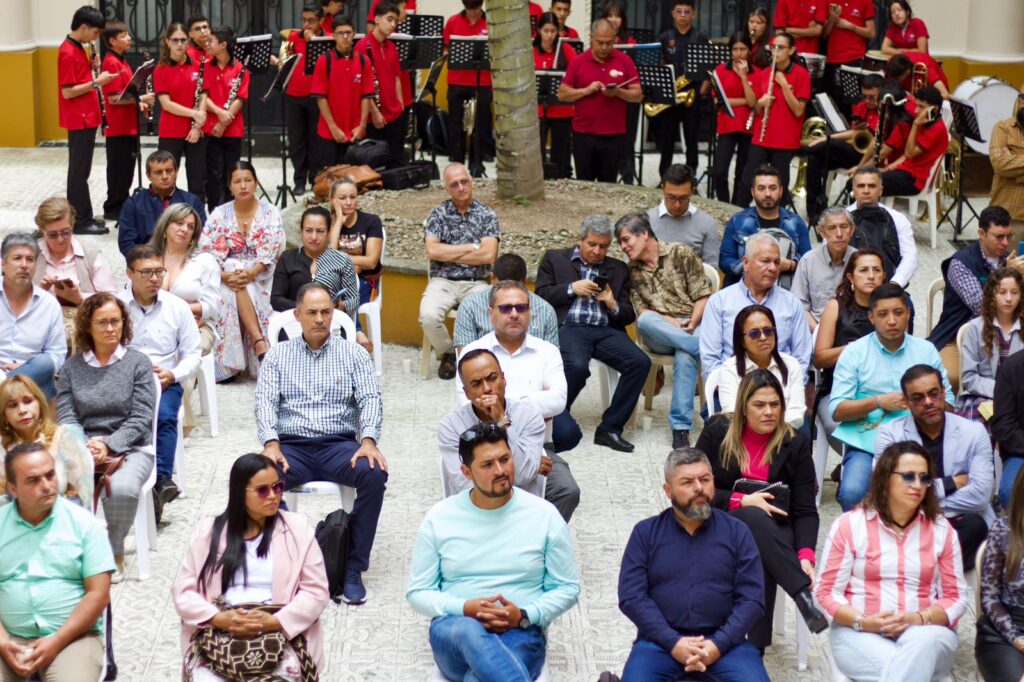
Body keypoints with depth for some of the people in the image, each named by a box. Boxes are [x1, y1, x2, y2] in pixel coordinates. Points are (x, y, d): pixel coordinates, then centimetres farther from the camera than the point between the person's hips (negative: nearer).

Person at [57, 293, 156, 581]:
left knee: (122, 489, -34)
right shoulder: (71, 367, 10)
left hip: (131, 449, -1)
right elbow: (66, 417, 3)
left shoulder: (138, 363, 4)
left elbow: (140, 419, -3)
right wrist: (85, 447, -17)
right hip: (82, 448, 1)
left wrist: (108, 445, -18)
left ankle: (115, 553, -7)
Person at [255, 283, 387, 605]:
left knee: (375, 473, -32)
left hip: (339, 445, 0)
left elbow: (370, 399, 1)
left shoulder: (354, 354, 13)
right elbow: (265, 401, 2)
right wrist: (271, 444, -18)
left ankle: (353, 568, -23)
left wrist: (369, 440, -19)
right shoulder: (278, 355, 14)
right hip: (292, 447, 0)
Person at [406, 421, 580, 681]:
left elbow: (568, 588, 7)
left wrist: (525, 616, -12)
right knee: (469, 631, -41)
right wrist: (465, 609, -12)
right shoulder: (439, 518, 5)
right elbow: (417, 592, 8)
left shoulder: (544, 515, 3)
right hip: (454, 628, 1)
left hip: (520, 633, -1)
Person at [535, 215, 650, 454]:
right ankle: (552, 419, -10)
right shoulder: (554, 258, 19)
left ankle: (609, 429, -14)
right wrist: (572, 289, -3)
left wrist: (613, 305, -3)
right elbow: (541, 295, 7)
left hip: (606, 330, 4)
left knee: (640, 362, -24)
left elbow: (628, 316, 19)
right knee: (577, 366, -36)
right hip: (569, 327, -4)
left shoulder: (618, 269, 24)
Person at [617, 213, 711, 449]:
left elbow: (702, 296, 3)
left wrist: (691, 324, -13)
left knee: (684, 355, -37)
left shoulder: (681, 254, 7)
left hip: (692, 326, -3)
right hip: (658, 336, 3)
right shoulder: (632, 271, 17)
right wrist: (671, 322, -12)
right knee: (645, 320, -34)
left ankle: (680, 427, -38)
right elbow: (640, 309, 7)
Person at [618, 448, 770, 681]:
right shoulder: (645, 532, 8)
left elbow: (752, 598, 1)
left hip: (724, 641, 0)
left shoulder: (737, 532, 8)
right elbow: (631, 596, -1)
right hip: (662, 641, 0)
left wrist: (719, 644, -14)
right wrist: (672, 642, -14)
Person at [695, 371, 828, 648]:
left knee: (763, 562, -37)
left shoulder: (795, 444, 3)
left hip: (772, 535, 1)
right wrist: (742, 501, -14)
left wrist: (805, 555, -21)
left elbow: (805, 510, -3)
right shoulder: (717, 433, 2)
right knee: (755, 518, -37)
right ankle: (804, 595, -45)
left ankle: (757, 648, -41)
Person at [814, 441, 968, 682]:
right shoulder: (850, 525, 5)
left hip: (926, 632, 2)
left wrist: (920, 618, -12)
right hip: (859, 634, -2)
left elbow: (956, 596, 9)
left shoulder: (941, 529, 11)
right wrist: (863, 622, -14)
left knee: (922, 644, -36)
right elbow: (827, 591, 4)